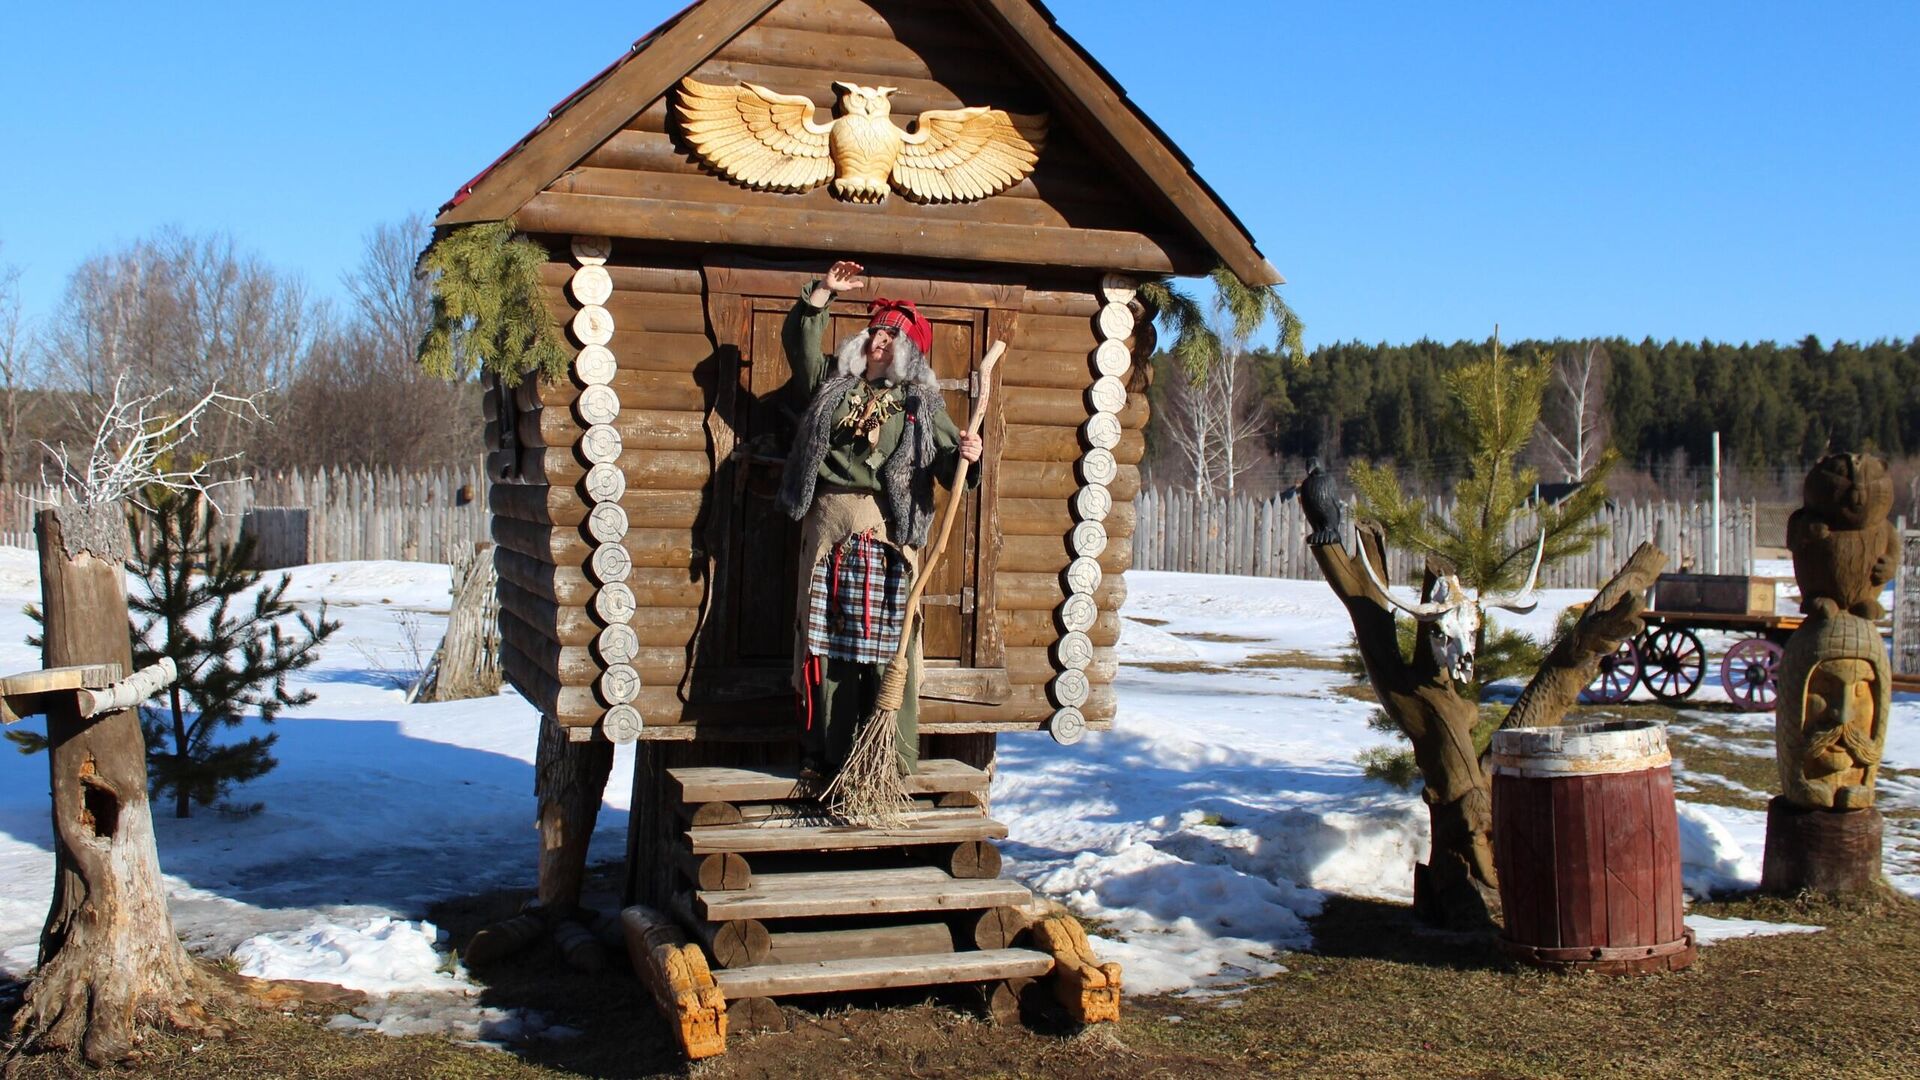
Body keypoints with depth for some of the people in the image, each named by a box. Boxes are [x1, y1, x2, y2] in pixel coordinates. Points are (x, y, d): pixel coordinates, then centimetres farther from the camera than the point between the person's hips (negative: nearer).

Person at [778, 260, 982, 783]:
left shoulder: (921, 403, 10)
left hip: (887, 530, -3)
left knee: (886, 640, -7)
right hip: (829, 527, 3)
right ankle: (826, 755, 9)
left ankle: (895, 761, -4)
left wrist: (965, 455, -19)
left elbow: (947, 460, 4)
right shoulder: (833, 383, 20)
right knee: (828, 640, 3)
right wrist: (825, 290, 17)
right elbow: (798, 339, 26)